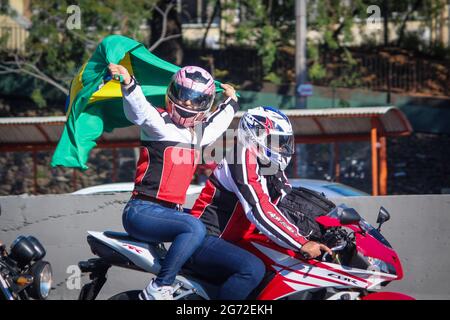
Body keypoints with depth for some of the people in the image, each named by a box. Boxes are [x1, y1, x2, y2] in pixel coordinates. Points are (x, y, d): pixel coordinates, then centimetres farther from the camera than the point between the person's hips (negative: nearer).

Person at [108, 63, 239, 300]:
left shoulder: (198, 133, 19)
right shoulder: (159, 123, -4)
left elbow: (217, 123, 43)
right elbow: (138, 109, -25)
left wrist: (231, 102, 56)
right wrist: (127, 83, -44)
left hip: (171, 211, 9)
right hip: (142, 211, -9)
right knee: (194, 228, -33)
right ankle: (158, 289, -30)